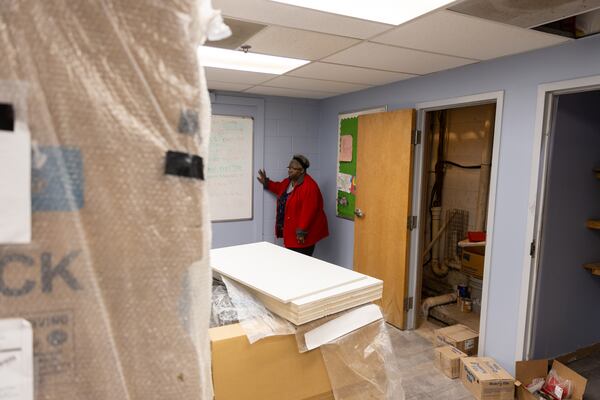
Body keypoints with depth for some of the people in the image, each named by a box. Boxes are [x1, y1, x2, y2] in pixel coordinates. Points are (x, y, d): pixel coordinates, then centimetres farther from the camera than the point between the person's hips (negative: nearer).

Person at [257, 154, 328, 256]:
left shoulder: (309, 186, -22)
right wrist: (266, 183, 17)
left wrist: (302, 231, -25)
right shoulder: (289, 181, 8)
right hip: (291, 231, 9)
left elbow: (309, 211, -25)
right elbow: (280, 188, 31)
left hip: (302, 233, -9)